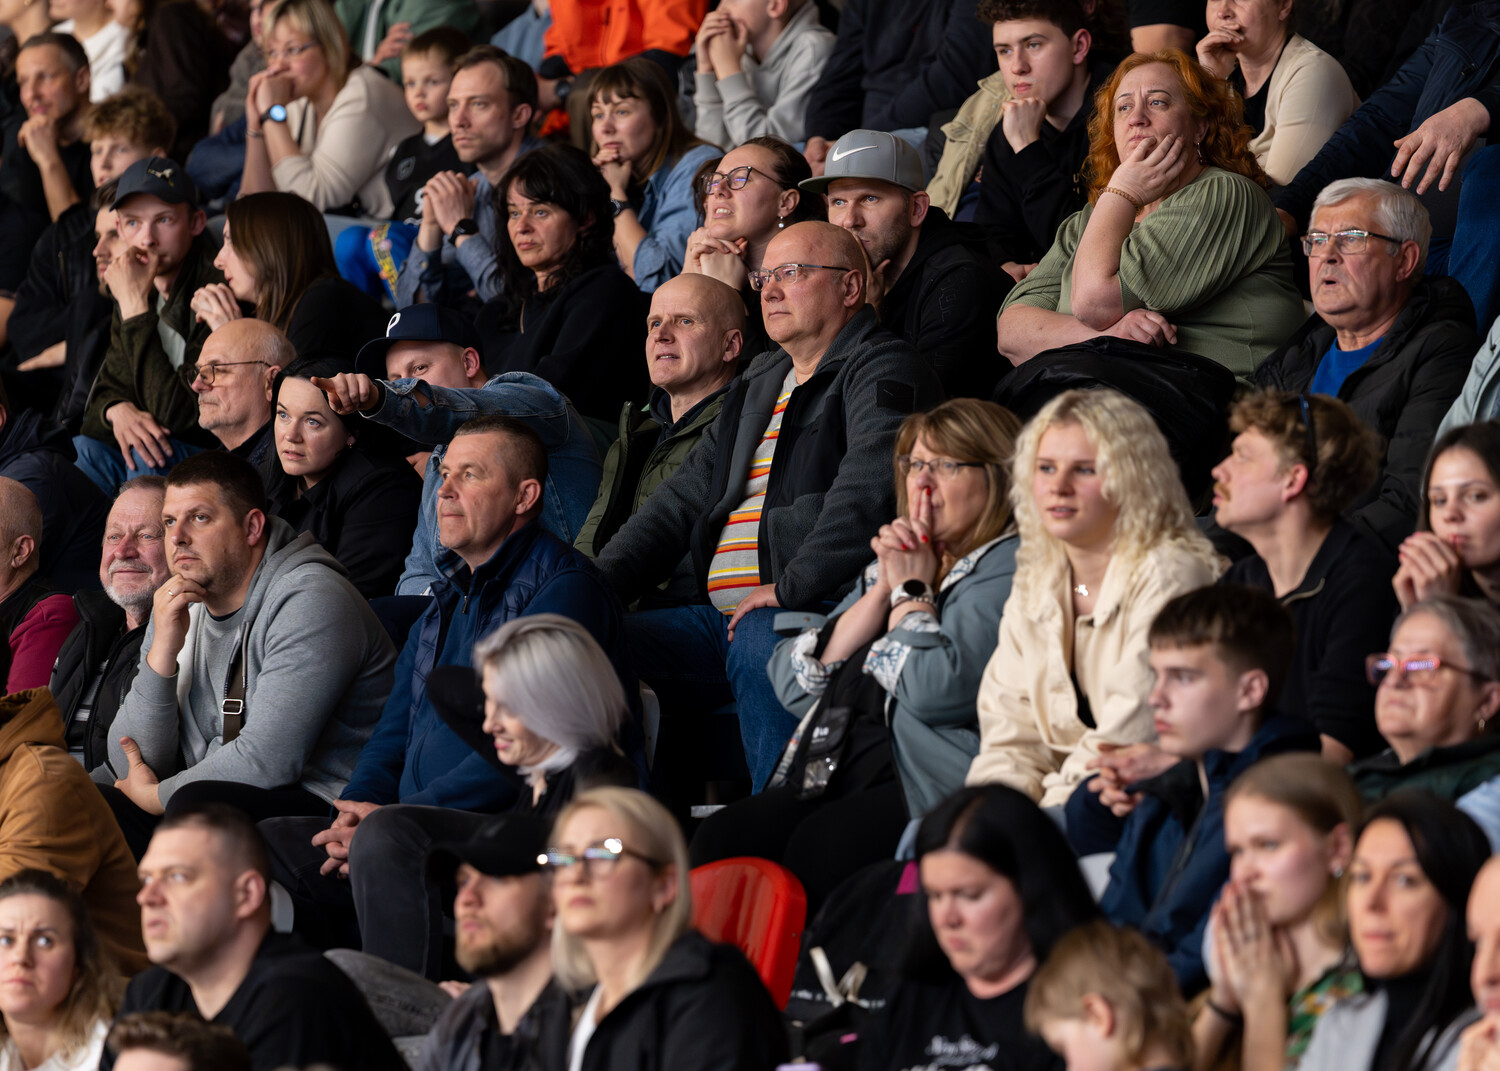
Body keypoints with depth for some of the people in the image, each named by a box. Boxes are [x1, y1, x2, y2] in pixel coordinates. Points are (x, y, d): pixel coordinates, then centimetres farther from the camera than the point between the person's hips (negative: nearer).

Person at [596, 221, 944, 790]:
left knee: (760, 646, -40)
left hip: (816, 609, -8)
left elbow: (869, 487, -19)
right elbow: (682, 501, 28)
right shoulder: (760, 383, 27)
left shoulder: (882, 369, -1)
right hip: (720, 613, 8)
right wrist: (596, 586, 14)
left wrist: (791, 585, -24)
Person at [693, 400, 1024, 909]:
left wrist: (913, 589, 2)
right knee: (721, 837, -20)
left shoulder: (1009, 570, 0)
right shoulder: (893, 562, 25)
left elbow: (936, 690, -17)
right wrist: (883, 592, 6)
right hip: (835, 767, 8)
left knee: (822, 843, -35)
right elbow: (792, 684, 15)